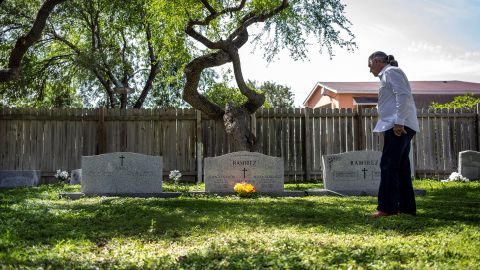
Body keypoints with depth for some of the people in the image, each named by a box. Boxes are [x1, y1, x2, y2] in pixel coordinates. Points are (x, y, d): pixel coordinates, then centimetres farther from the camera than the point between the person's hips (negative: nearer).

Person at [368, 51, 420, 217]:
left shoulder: (391, 71, -3)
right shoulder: (388, 75, 26)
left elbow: (403, 95, -16)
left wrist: (399, 121, -23)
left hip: (398, 126, -10)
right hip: (399, 127, 10)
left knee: (388, 165, -11)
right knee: (400, 167, 8)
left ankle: (387, 207, -11)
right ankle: (407, 206, 10)